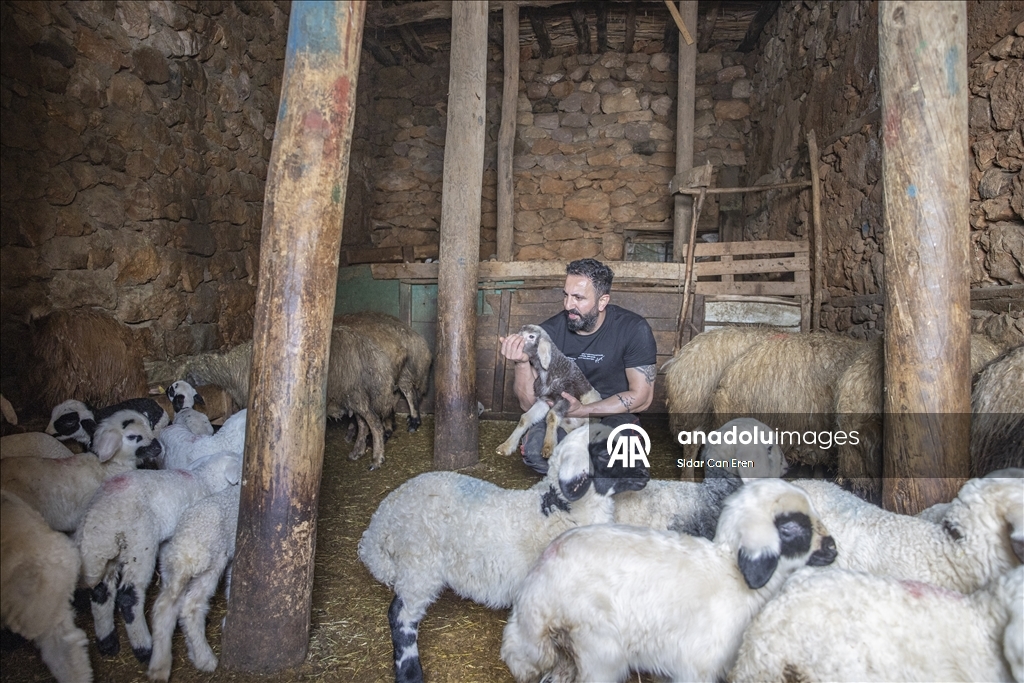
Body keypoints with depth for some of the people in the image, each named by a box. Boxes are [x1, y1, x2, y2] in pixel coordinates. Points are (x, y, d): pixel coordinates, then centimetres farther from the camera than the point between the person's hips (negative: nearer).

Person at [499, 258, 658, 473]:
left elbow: (641, 397, -13)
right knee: (533, 448, -29)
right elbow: (529, 403, -11)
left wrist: (582, 410, -23)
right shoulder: (549, 331, -12)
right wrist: (522, 363, -31)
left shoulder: (633, 329, -17)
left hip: (615, 415, -1)